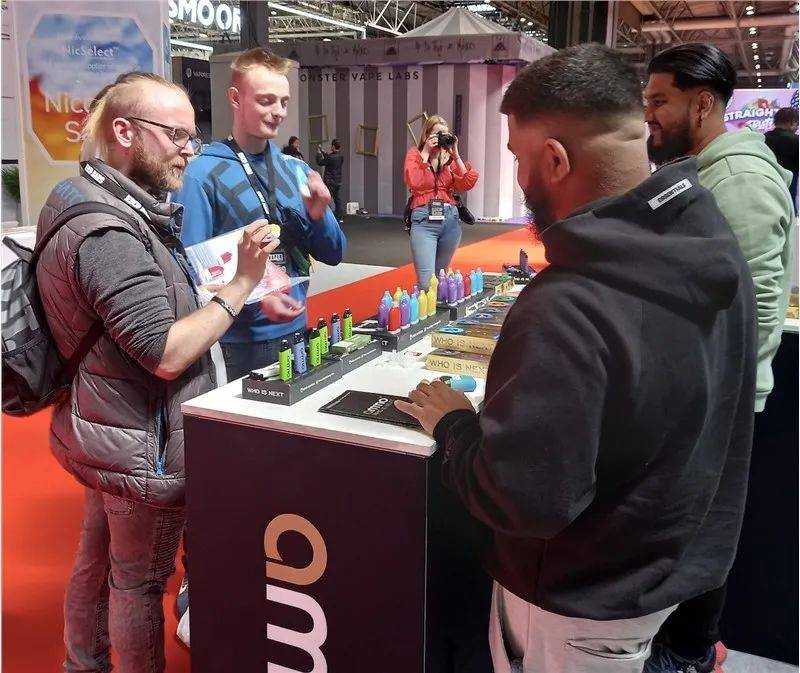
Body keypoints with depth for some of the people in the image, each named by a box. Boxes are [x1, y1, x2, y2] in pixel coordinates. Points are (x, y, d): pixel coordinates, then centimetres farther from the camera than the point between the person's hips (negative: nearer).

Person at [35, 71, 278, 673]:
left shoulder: (85, 202, 7)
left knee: (97, 561, 25)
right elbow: (166, 353, -29)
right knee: (140, 582, 9)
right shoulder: (107, 234, -26)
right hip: (141, 447, -10)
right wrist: (242, 284, -24)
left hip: (108, 436, 10)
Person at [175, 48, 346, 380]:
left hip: (297, 333, 6)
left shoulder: (296, 169, 8)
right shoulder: (203, 174, -9)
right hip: (238, 344, -5)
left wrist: (318, 215, -8)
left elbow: (333, 254, 10)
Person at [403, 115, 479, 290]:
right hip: (424, 219, -4)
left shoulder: (449, 157, 12)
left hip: (450, 219, 4)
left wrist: (455, 155, -4)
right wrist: (425, 154, -9)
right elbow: (414, 183, -14)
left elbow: (467, 184, -1)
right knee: (426, 282, -14)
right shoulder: (415, 154, 4)